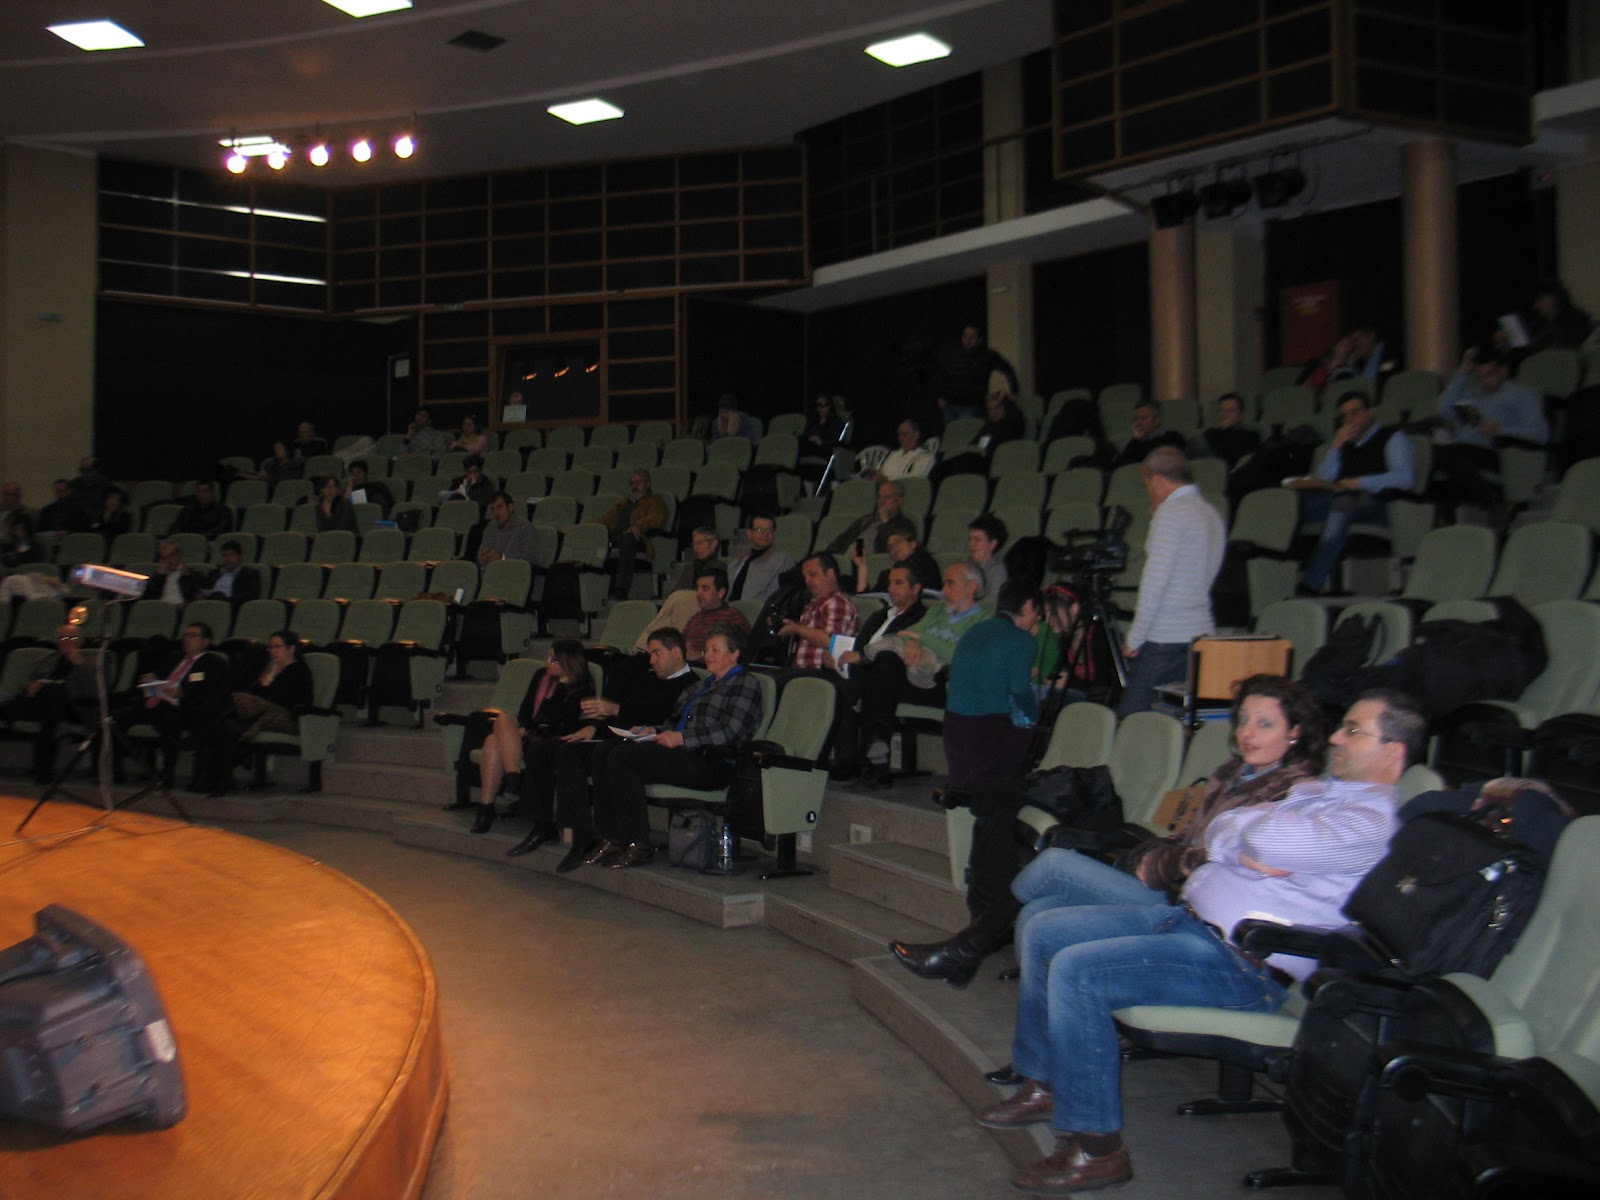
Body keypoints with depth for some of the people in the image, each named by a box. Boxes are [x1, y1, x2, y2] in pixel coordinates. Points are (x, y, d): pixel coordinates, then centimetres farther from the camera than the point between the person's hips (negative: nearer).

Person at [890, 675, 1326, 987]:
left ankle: (962, 951, 6)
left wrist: (1154, 868, -6)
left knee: (1056, 863, -11)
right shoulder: (1235, 772, 18)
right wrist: (1145, 858, 2)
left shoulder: (1294, 791, -10)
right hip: (1163, 888, 9)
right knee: (1038, 914, -7)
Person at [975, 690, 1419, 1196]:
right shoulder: (1314, 790, 17)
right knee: (1039, 929, 7)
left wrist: (1246, 824, -7)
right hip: (1183, 910, 10)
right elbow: (1219, 830, 9)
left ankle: (1096, 1145, -14)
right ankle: (1044, 1083, 17)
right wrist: (1243, 851, -12)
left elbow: (1268, 840, -29)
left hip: (1239, 961, -10)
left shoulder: (1371, 822, -13)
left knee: (1076, 971, -25)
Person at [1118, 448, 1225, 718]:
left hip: (1163, 639, -9)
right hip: (1200, 633, 9)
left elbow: (1157, 579, -17)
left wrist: (1134, 638, -11)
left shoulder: (1170, 512, -10)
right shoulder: (1212, 513, 16)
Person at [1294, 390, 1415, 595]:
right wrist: (1335, 446, 9)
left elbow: (1405, 478, -5)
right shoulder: (1343, 443, 30)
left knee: (1341, 507, -41)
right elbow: (1321, 481, 18)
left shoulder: (1392, 437, 14)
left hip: (1373, 504, -5)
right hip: (1340, 499, 5)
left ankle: (1310, 586, -49)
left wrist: (1361, 483, -11)